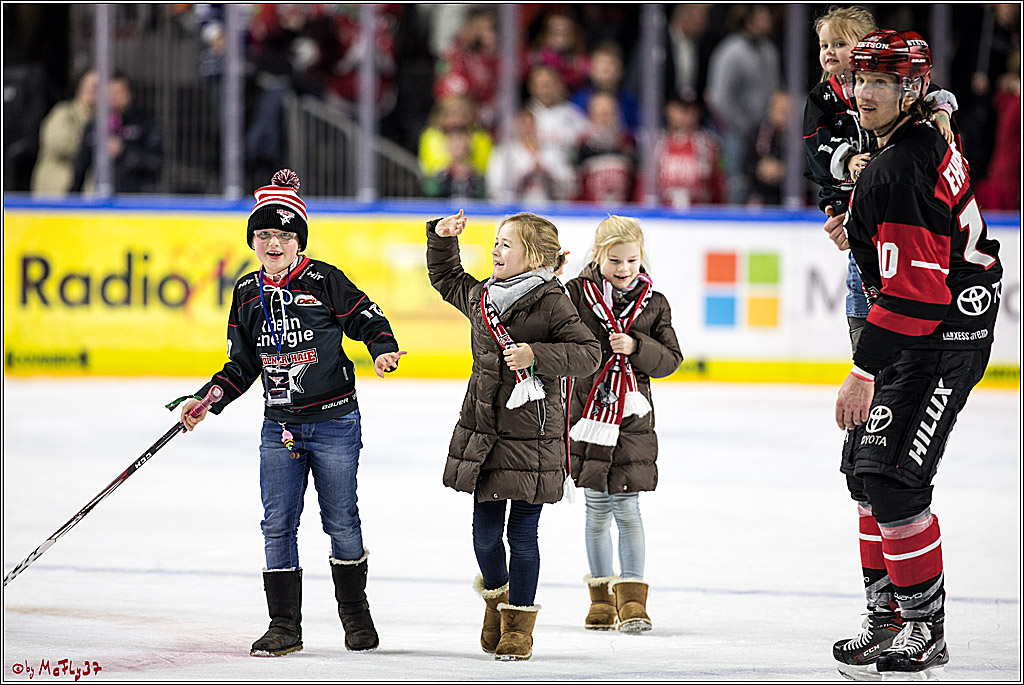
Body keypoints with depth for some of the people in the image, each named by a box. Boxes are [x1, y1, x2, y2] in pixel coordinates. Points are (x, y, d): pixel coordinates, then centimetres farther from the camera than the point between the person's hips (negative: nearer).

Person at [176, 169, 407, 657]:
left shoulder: (326, 281, -8)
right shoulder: (248, 294, 7)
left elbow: (368, 321, -3)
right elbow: (242, 364, 14)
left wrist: (383, 351, -22)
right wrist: (208, 400, 5)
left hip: (334, 421, -4)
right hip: (279, 428, 4)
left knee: (341, 521, 4)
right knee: (277, 525, 1)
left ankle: (355, 615, 21)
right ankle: (284, 626, 8)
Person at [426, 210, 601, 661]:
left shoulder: (551, 303, -11)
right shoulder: (479, 296, 8)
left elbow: (587, 352, -14)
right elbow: (445, 277, 28)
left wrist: (537, 356, -24)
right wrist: (442, 238, 13)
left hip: (531, 439, -5)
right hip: (482, 434, 5)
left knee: (522, 534, 2)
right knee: (485, 532, 9)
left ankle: (518, 625, 14)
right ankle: (496, 594, 36)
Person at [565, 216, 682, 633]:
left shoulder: (653, 304, 4)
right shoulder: (575, 294, -1)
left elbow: (670, 359, 1)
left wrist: (636, 346, -15)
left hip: (631, 420, 0)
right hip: (587, 411, 0)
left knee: (627, 508, -2)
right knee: (597, 509, 6)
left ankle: (632, 597, 5)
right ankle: (601, 595, 17)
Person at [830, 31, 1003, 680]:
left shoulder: (900, 171, -23)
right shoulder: (928, 138, 10)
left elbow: (911, 289, -28)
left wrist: (865, 373, -27)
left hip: (943, 340, -11)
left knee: (890, 474, -15)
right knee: (864, 463, 15)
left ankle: (925, 630, -8)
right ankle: (887, 610, 22)